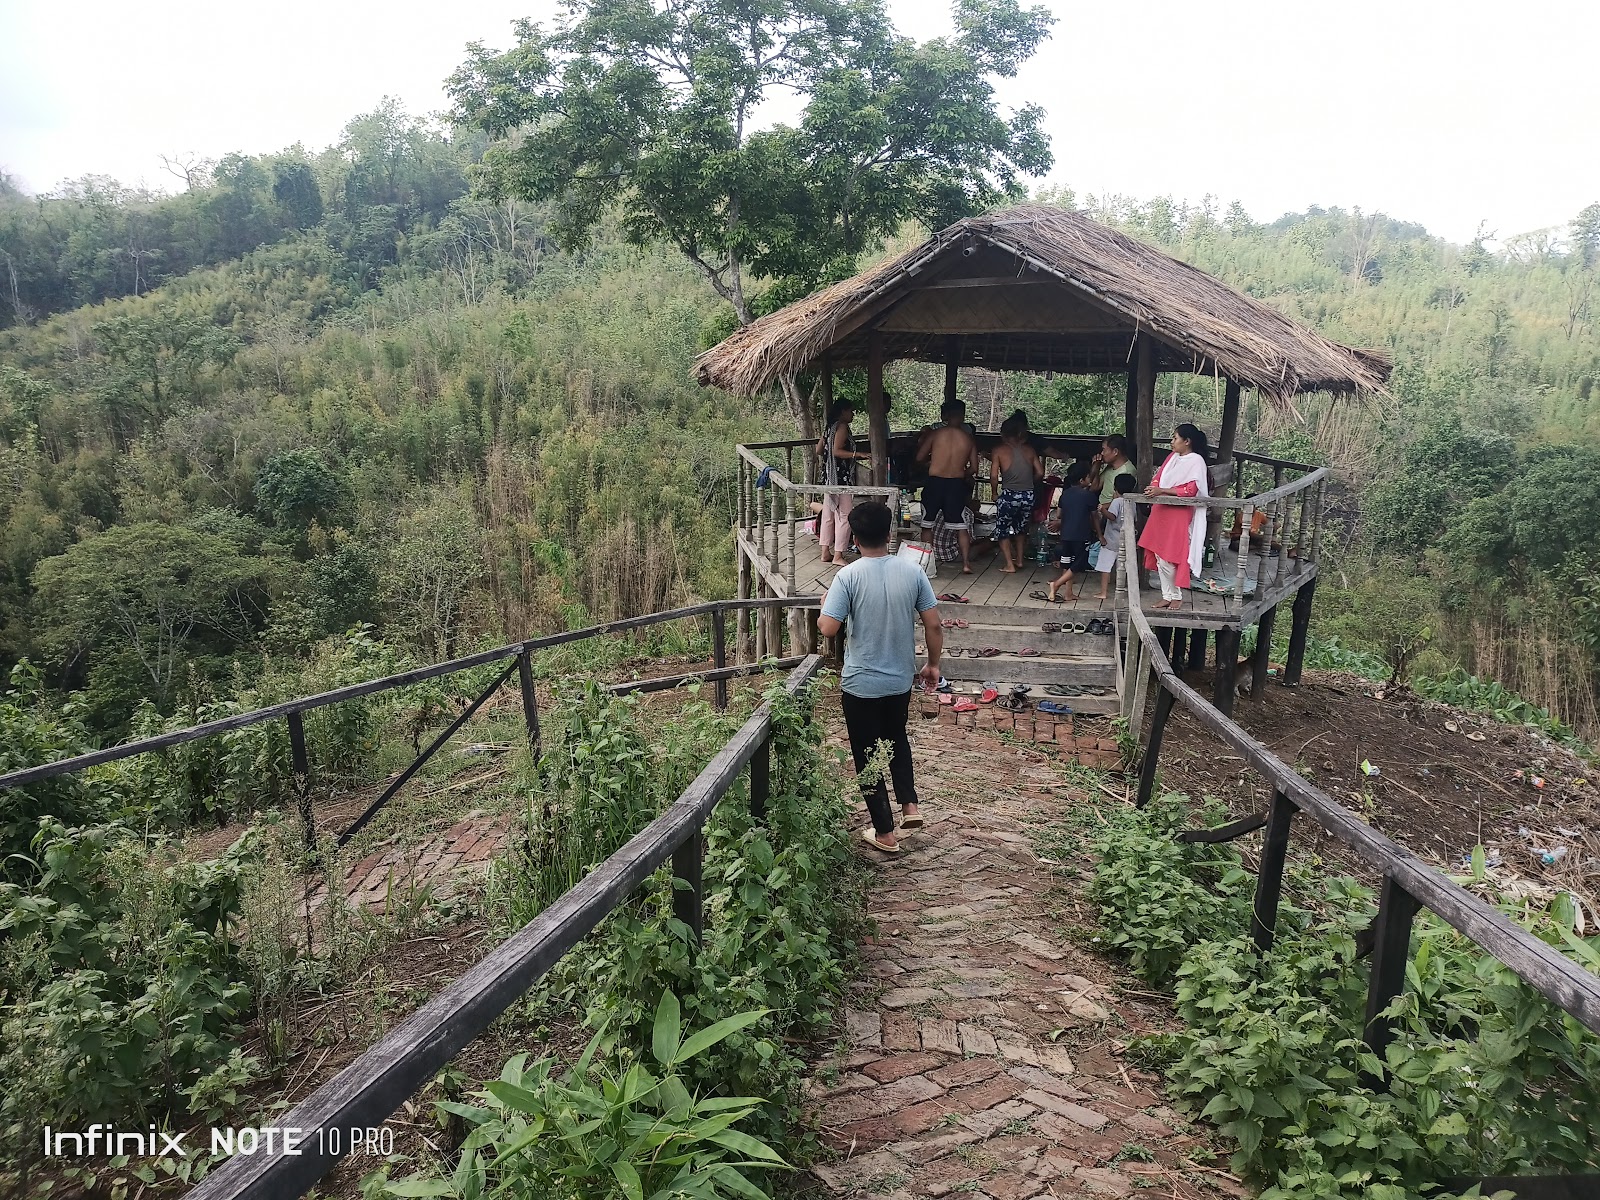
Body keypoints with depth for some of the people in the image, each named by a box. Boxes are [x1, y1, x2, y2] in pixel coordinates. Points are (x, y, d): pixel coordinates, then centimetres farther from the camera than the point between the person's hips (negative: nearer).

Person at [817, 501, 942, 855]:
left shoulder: (848, 576, -16)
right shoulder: (912, 570, -6)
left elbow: (828, 629, -21)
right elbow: (933, 625, -3)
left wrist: (825, 607, 1)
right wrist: (933, 664, 11)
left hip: (861, 684, -4)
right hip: (900, 680, 4)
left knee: (867, 756, 11)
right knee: (897, 739, 30)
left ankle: (885, 833, 19)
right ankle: (909, 804, 21)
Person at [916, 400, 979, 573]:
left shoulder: (934, 434, -4)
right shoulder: (969, 439, 0)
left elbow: (919, 457, -2)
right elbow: (973, 468, 2)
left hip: (934, 483, -1)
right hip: (957, 485, 1)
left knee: (927, 525, 13)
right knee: (961, 526, 8)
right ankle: (966, 563, 3)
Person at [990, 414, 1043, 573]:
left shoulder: (999, 450, -2)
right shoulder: (1029, 449, 8)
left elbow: (994, 475, -9)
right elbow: (1040, 472, 6)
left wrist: (994, 493, 6)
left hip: (1009, 495, -4)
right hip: (1028, 496, 4)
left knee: (1002, 530, 12)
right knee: (1021, 527, 27)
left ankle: (1010, 565, 5)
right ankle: (1019, 559, 30)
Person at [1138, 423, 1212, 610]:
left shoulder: (1196, 461, -9)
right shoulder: (1173, 456, 13)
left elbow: (1190, 490, -18)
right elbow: (1159, 477, 14)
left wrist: (1162, 491, -22)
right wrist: (1153, 488, -9)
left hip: (1179, 515, -7)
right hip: (1162, 512, 7)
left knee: (1170, 558, -4)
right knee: (1160, 558, 9)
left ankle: (1177, 596, 12)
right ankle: (1167, 596, 18)